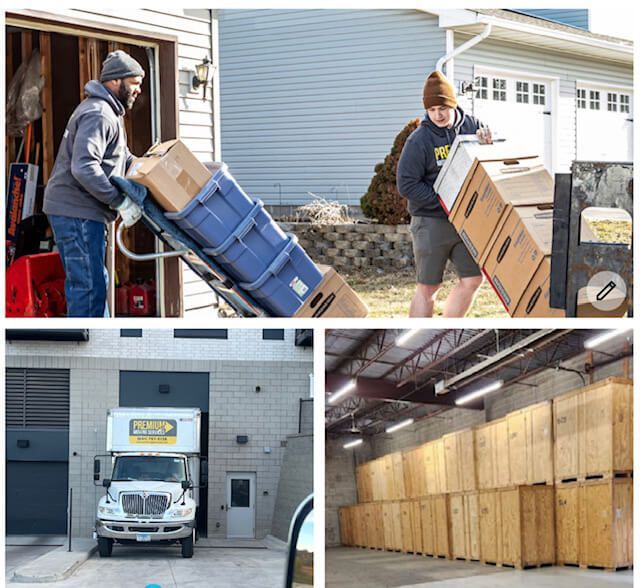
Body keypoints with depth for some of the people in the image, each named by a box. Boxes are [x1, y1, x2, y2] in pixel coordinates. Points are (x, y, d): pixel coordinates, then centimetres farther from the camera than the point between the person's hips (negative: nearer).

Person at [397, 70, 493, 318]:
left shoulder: (470, 125, 2)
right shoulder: (419, 140, -12)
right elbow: (407, 185, -14)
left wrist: (486, 138, -9)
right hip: (431, 221, -5)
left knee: (472, 279, 6)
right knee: (427, 287, 0)